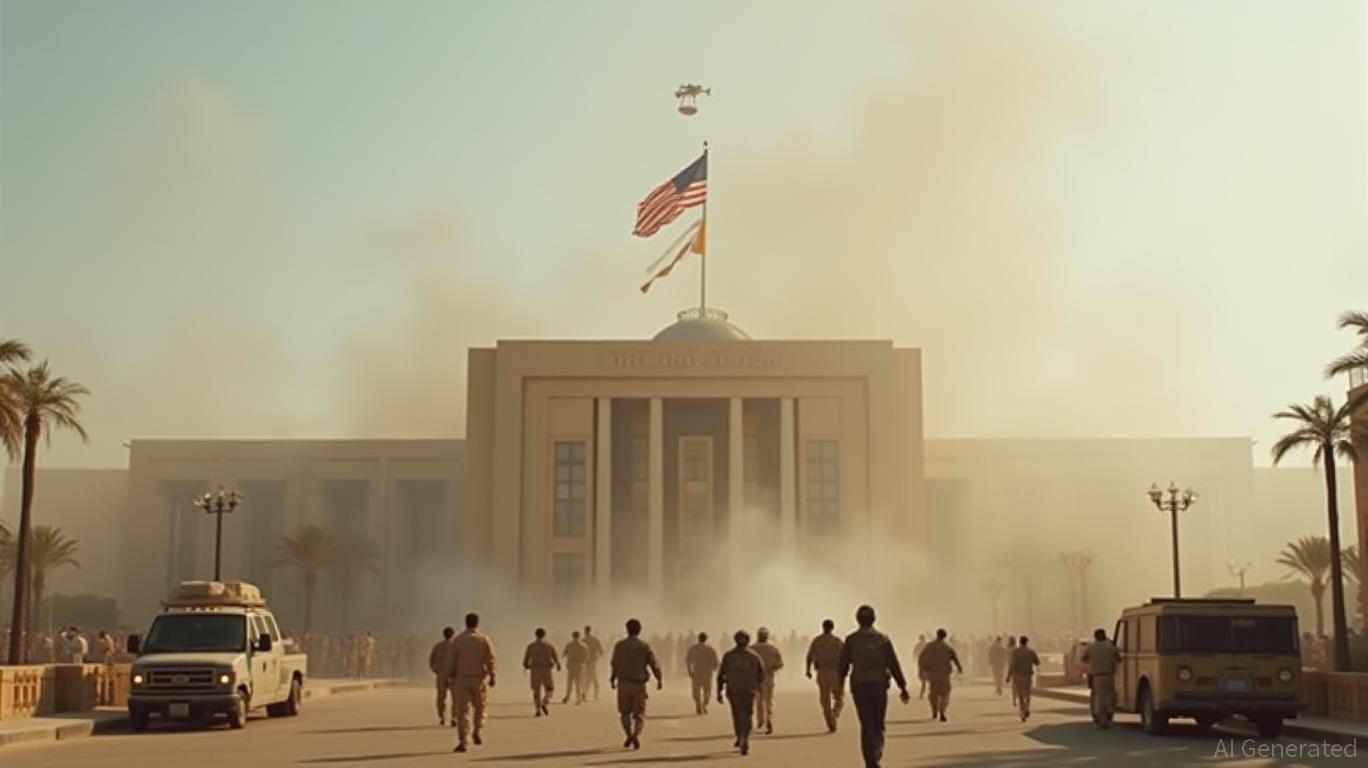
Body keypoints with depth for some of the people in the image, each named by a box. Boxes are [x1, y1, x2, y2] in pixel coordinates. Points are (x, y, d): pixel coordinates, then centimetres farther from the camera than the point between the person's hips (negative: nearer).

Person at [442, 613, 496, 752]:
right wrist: (492, 677, 4)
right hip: (480, 679, 0)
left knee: (463, 710, -1)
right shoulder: (485, 640, -4)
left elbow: (450, 662, -2)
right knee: (480, 707, 20)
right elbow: (490, 661, -7)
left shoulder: (456, 640, -3)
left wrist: (447, 675, 12)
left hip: (462, 679, 0)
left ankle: (462, 741, -12)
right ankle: (476, 731, 3)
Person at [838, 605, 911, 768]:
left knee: (867, 725, 1)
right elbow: (894, 664, 0)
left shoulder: (851, 639, 0)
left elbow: (843, 665, 0)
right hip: (879, 687, 1)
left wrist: (840, 686, 12)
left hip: (859, 687, -1)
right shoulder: (883, 639, 3)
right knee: (878, 724, 17)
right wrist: (903, 687, 2)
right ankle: (876, 753, 0)